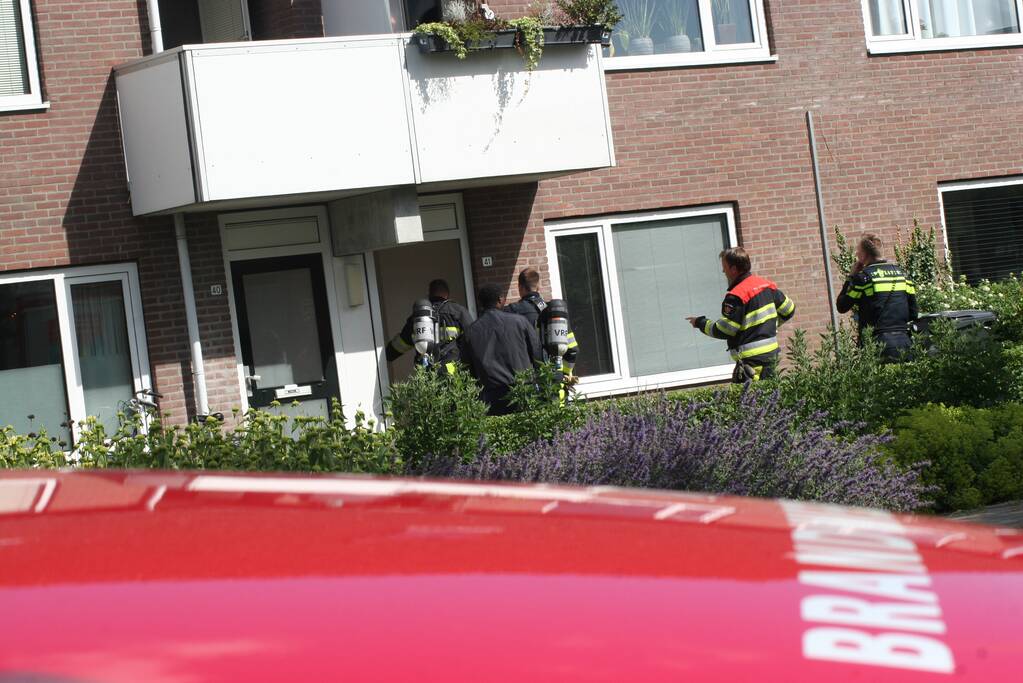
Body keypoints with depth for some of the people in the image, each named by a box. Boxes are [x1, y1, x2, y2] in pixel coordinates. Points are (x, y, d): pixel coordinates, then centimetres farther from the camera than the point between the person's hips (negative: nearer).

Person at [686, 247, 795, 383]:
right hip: (772, 354, 9)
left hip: (752, 360, -9)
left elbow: (723, 331, -15)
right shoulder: (767, 285, 9)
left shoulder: (736, 296, -17)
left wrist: (700, 323, 0)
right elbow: (789, 310, 18)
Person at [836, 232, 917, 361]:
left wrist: (851, 277, 6)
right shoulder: (899, 272, 11)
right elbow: (913, 313, 12)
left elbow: (841, 307, 1)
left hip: (879, 343, -5)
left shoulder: (863, 276, -7)